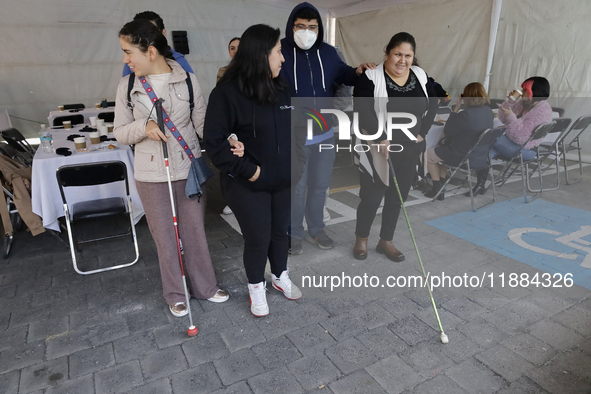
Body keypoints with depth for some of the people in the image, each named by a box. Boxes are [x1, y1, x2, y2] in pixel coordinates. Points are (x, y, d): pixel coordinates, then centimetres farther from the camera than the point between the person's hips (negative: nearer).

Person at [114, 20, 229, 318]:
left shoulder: (187, 80, -4)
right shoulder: (127, 86, 0)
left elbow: (202, 122, -3)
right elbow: (120, 132, 4)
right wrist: (143, 127, -18)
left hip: (189, 168, 0)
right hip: (151, 174, 1)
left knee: (194, 229, 11)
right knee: (164, 235, 11)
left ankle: (204, 286, 31)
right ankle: (175, 293, 30)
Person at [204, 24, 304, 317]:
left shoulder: (282, 89, 2)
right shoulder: (227, 93, -16)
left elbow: (296, 128, 13)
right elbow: (214, 143, -16)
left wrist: (296, 159, -2)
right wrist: (248, 170, -18)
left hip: (284, 182, 6)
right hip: (248, 186, -5)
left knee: (280, 232, 19)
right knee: (257, 239, 8)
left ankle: (280, 276, 44)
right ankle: (256, 287, 34)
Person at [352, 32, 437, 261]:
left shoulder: (420, 76, 5)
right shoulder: (371, 77, -12)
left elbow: (432, 105, 13)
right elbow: (363, 110, -20)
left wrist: (422, 133, 2)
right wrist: (381, 138, -26)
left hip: (409, 151, 5)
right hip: (377, 152, -5)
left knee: (397, 198, 13)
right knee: (372, 198, 4)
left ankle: (386, 242, 31)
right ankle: (361, 239, 29)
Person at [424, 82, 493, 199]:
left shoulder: (467, 115, -30)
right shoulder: (488, 111, -1)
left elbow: (447, 130, -16)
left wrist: (456, 108, -14)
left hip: (462, 157, -9)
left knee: (428, 154, 12)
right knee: (442, 149, 30)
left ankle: (437, 189, 19)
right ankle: (441, 184, 30)